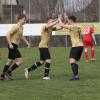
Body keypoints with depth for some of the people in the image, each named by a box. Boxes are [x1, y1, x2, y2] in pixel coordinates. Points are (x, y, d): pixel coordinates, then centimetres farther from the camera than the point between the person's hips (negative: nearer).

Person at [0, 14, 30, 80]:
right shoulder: (16, 27, -15)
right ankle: (9, 71, 0)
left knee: (9, 62, 14)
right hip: (12, 46, -10)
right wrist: (10, 44, -23)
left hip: (15, 46, 10)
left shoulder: (21, 27, 14)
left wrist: (27, 42, 22)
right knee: (20, 61, -10)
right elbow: (8, 34, -19)